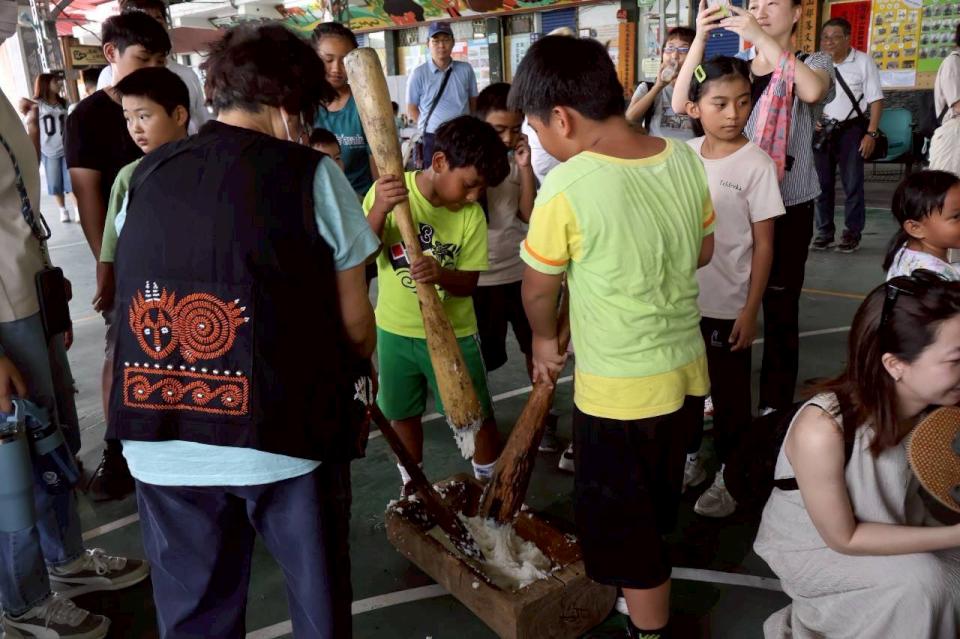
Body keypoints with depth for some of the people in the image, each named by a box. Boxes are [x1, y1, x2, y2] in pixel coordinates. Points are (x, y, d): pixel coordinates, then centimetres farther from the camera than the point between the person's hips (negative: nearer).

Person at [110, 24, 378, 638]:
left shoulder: (147, 176, 6)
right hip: (285, 435, -4)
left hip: (161, 443, 4)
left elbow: (144, 294, 11)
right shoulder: (311, 175, -7)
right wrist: (362, 370, 17)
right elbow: (353, 317, -4)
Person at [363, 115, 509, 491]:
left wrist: (440, 274, -34)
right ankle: (411, 485, 41)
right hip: (395, 329, 1)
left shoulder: (471, 215, -12)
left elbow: (469, 281, -11)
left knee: (476, 416, 7)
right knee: (402, 413, 17)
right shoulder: (389, 191, -13)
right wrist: (379, 210, -38)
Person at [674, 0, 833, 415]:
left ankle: (775, 404, 19)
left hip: (787, 206, -2)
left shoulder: (813, 64, 1)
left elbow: (812, 91, -24)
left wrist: (760, 37, -26)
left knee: (780, 308, 5)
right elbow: (681, 105, -7)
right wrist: (700, 38, -16)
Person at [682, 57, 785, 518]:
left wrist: (750, 311, -12)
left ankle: (727, 475, 28)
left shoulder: (756, 164, -13)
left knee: (730, 393, 10)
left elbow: (763, 245, -10)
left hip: (728, 304, -4)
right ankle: (689, 459, 39)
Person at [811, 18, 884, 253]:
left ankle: (852, 233, 11)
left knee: (852, 184, 1)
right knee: (822, 183, 8)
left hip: (851, 129, -3)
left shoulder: (863, 61, -5)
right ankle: (824, 232, 18)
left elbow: (876, 100, -5)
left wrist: (871, 133, -12)